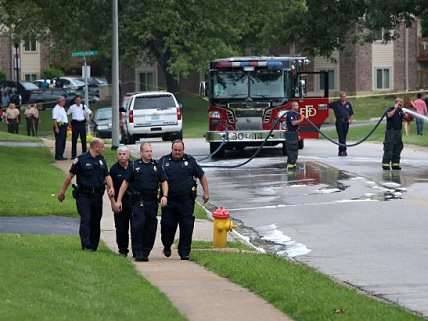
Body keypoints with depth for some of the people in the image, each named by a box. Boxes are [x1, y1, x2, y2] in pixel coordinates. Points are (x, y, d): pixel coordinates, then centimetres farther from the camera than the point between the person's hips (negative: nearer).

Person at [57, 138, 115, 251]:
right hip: (83, 196, -6)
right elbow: (70, 176, 0)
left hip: (97, 196, 6)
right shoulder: (81, 159, -6)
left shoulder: (101, 160, 12)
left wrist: (111, 187, -9)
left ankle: (93, 247, 18)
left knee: (96, 223, 9)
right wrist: (62, 191, 3)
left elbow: (107, 175, 11)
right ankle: (86, 246, -21)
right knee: (85, 220, -15)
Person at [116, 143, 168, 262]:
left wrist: (165, 196, -5)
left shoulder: (156, 166, 12)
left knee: (151, 228, 4)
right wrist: (119, 200, 4)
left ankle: (145, 252, 14)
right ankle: (138, 253, -9)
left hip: (152, 202, 3)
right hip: (138, 201, -3)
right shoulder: (134, 166, 6)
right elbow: (125, 183, 8)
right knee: (137, 226, -12)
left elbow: (164, 182, 13)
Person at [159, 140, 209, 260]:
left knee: (187, 226, -5)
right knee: (168, 225, 4)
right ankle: (167, 246, 29)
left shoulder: (190, 161, 9)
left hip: (187, 200, 0)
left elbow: (202, 176, 14)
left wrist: (206, 192, 9)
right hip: (169, 200, 0)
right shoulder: (164, 161, 7)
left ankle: (184, 252, 2)